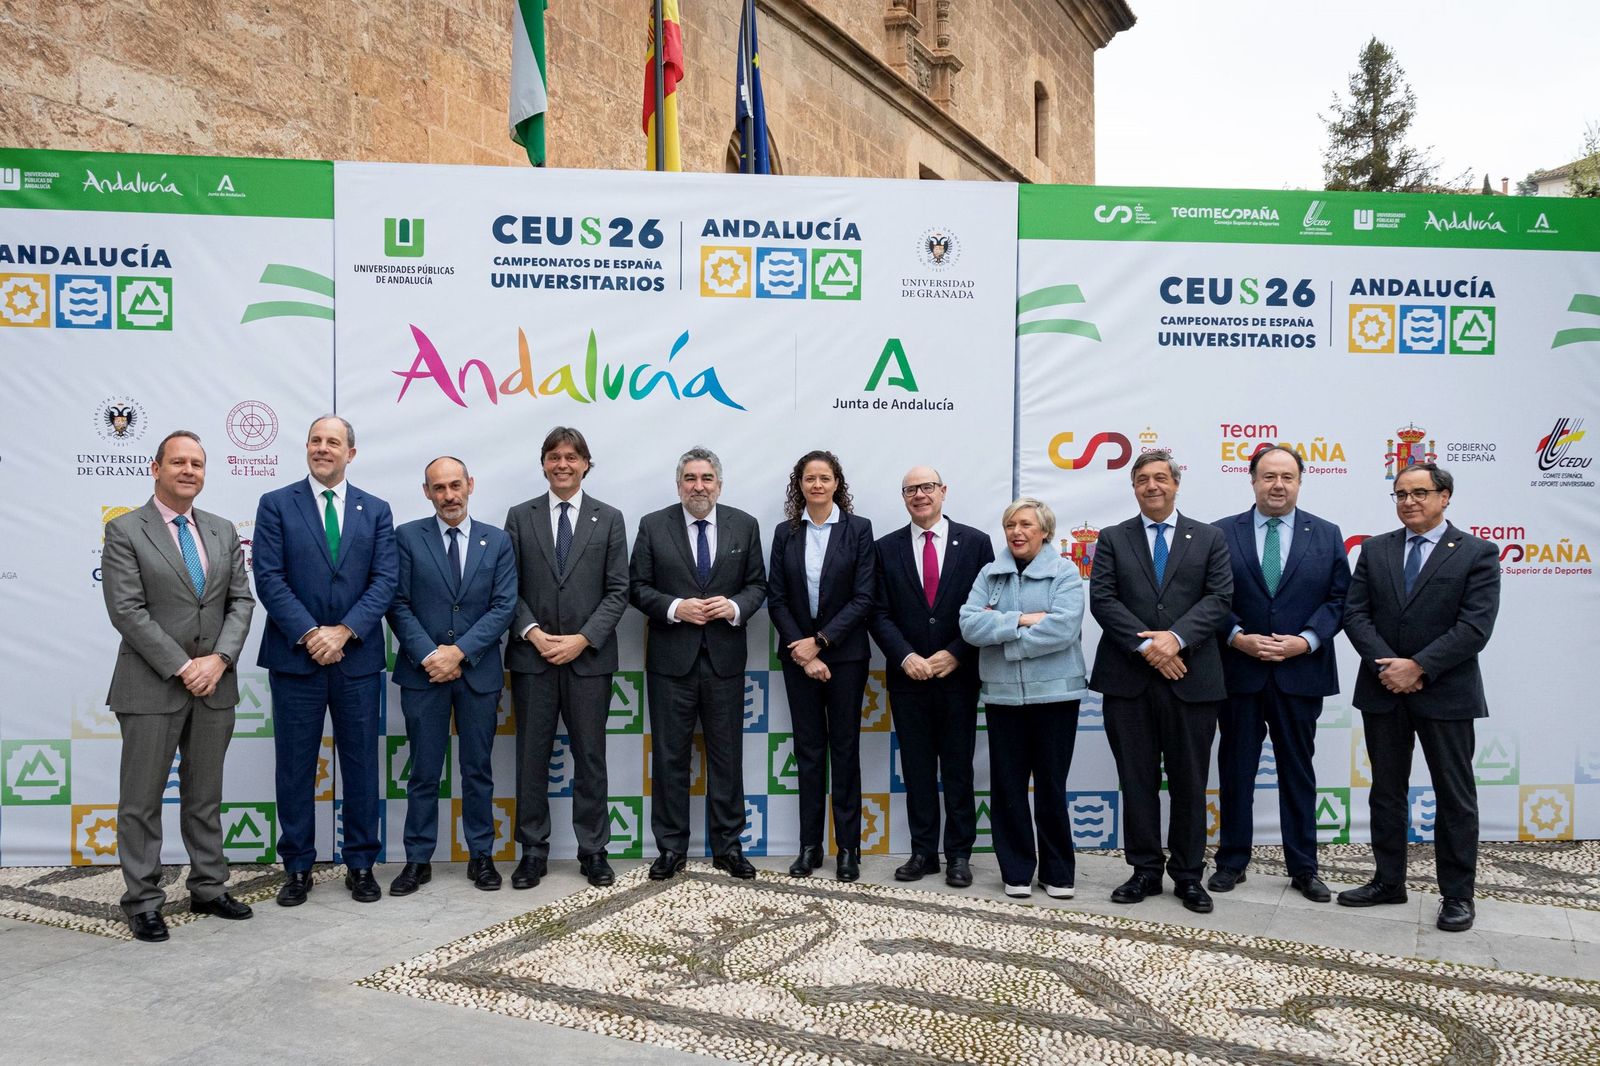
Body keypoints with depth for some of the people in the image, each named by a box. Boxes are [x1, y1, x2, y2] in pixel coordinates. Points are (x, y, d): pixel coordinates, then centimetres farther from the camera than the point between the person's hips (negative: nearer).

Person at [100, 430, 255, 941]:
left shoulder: (222, 531, 10)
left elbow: (241, 601, 6)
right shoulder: (124, 531, -4)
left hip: (214, 684, 5)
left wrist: (218, 659, -9)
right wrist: (182, 667, -16)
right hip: (151, 687, -4)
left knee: (205, 796, 13)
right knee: (142, 799, 4)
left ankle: (208, 889, 24)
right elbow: (127, 611, -12)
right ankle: (143, 901, 15)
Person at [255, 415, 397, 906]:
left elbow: (384, 581, -1)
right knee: (295, 767, 7)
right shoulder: (276, 505, 3)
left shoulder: (376, 511, 8)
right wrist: (309, 635, -15)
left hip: (358, 658, 1)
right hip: (295, 657, -1)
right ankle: (297, 868, 20)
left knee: (361, 764, 8)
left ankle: (361, 865, 20)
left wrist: (344, 631, -13)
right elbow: (269, 578, -5)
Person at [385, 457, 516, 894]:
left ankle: (481, 856, 21)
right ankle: (418, 861, 17)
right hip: (422, 672, -1)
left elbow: (503, 608, -4)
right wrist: (429, 655, -14)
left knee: (478, 771, 9)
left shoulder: (497, 541, 3)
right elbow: (398, 605, -3)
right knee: (424, 772, 6)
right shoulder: (408, 537, 1)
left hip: (479, 671, 1)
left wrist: (459, 652, -13)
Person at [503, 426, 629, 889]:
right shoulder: (520, 516, 6)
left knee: (590, 756, 6)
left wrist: (584, 639, -11)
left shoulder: (609, 519, 4)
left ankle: (593, 850, 17)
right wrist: (533, 633, -11)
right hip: (531, 656, 1)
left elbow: (618, 590, 0)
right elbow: (509, 587, 3)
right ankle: (533, 850, 18)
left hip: (589, 657, 0)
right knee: (531, 756, 7)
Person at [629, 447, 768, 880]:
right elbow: (638, 587, 1)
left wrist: (735, 606, -12)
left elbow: (757, 585, 8)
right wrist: (675, 608, -15)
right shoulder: (653, 526, 1)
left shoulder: (744, 526, 5)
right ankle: (671, 848, 18)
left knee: (727, 755, 8)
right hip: (671, 660, -1)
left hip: (725, 659, 1)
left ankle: (728, 845, 20)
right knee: (669, 757, 6)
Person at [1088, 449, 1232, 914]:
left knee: (1189, 782, 7)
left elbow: (1219, 598, -2)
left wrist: (1176, 637, -17)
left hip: (1191, 679, 0)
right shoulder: (1112, 539, 8)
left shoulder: (1209, 538, 8)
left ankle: (1188, 875, 19)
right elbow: (1102, 599, -3)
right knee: (1137, 780, 7)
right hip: (1128, 680, 0)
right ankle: (1145, 871, 19)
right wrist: (1147, 645, -14)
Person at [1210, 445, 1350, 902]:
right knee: (1235, 769, 9)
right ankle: (1232, 861, 21)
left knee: (1298, 771, 10)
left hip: (1300, 673, 1)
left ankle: (1303, 868, 21)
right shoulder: (1222, 534, 1)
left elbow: (1338, 599, 2)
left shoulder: (1326, 535, 5)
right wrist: (1238, 638, -14)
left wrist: (1304, 641, -12)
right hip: (1238, 671, 0)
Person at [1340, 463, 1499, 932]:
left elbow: (1475, 627, -13)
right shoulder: (1375, 550, 7)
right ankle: (1388, 881, 24)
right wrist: (1387, 666, -13)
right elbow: (1355, 613, 0)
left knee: (1456, 796, 5)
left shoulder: (1478, 553, -3)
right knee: (1386, 790, 12)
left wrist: (1417, 667, -18)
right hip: (1383, 691, 4)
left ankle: (1457, 894, 17)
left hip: (1446, 693, -3)